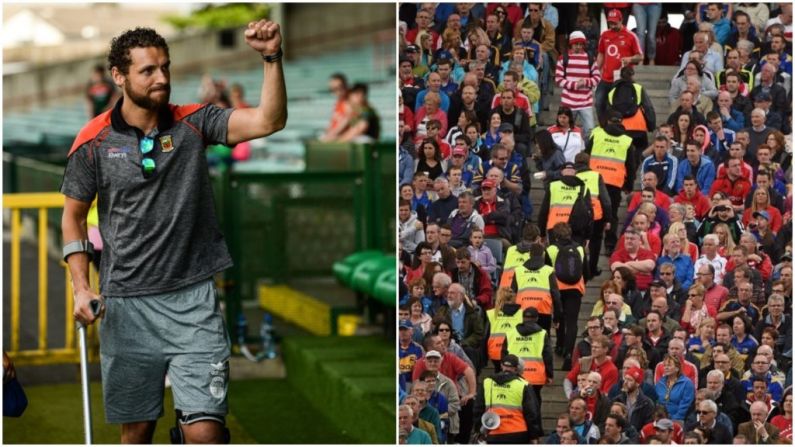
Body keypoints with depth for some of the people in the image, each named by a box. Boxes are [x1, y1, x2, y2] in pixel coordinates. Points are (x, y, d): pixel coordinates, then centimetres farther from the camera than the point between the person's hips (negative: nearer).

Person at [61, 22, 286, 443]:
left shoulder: (193, 123, 0)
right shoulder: (93, 142, 0)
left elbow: (268, 120, -11)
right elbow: (73, 215, 9)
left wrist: (271, 58, -25)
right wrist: (81, 288, 0)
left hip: (193, 299, 0)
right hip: (126, 306, 1)